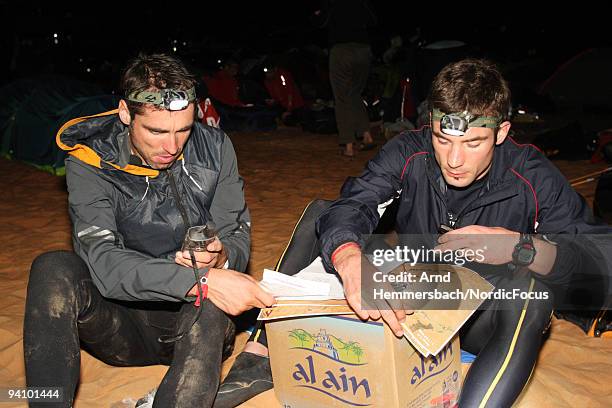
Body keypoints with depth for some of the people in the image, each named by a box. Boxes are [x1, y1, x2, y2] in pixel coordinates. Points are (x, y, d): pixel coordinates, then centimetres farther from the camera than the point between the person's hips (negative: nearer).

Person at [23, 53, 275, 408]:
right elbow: (103, 262, -25)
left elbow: (238, 237, 2)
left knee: (209, 305, -35)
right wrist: (201, 281, -37)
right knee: (53, 269, -26)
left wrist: (221, 258, -23)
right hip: (125, 321, 0)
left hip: (197, 317, 1)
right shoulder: (90, 164, -10)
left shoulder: (214, 148, -3)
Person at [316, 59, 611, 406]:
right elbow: (351, 206, -24)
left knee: (531, 287, -35)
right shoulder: (409, 153, -12)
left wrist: (521, 247, -39)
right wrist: (348, 259, -47)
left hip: (486, 318, -2)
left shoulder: (532, 177, -16)